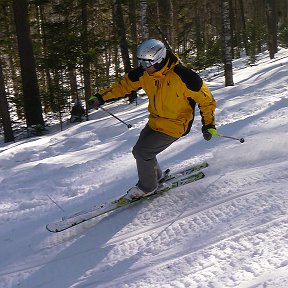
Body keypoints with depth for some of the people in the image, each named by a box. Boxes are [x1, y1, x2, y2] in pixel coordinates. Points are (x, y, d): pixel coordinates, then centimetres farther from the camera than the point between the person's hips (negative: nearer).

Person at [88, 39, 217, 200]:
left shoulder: (183, 76, -28)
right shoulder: (144, 73, -10)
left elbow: (205, 98, -17)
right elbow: (124, 85, 4)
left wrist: (209, 125, -15)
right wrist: (100, 98, -1)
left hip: (175, 125, -7)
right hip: (155, 122, 7)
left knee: (142, 152, -12)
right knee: (139, 151, 11)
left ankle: (147, 187, 13)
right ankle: (156, 176, 38)